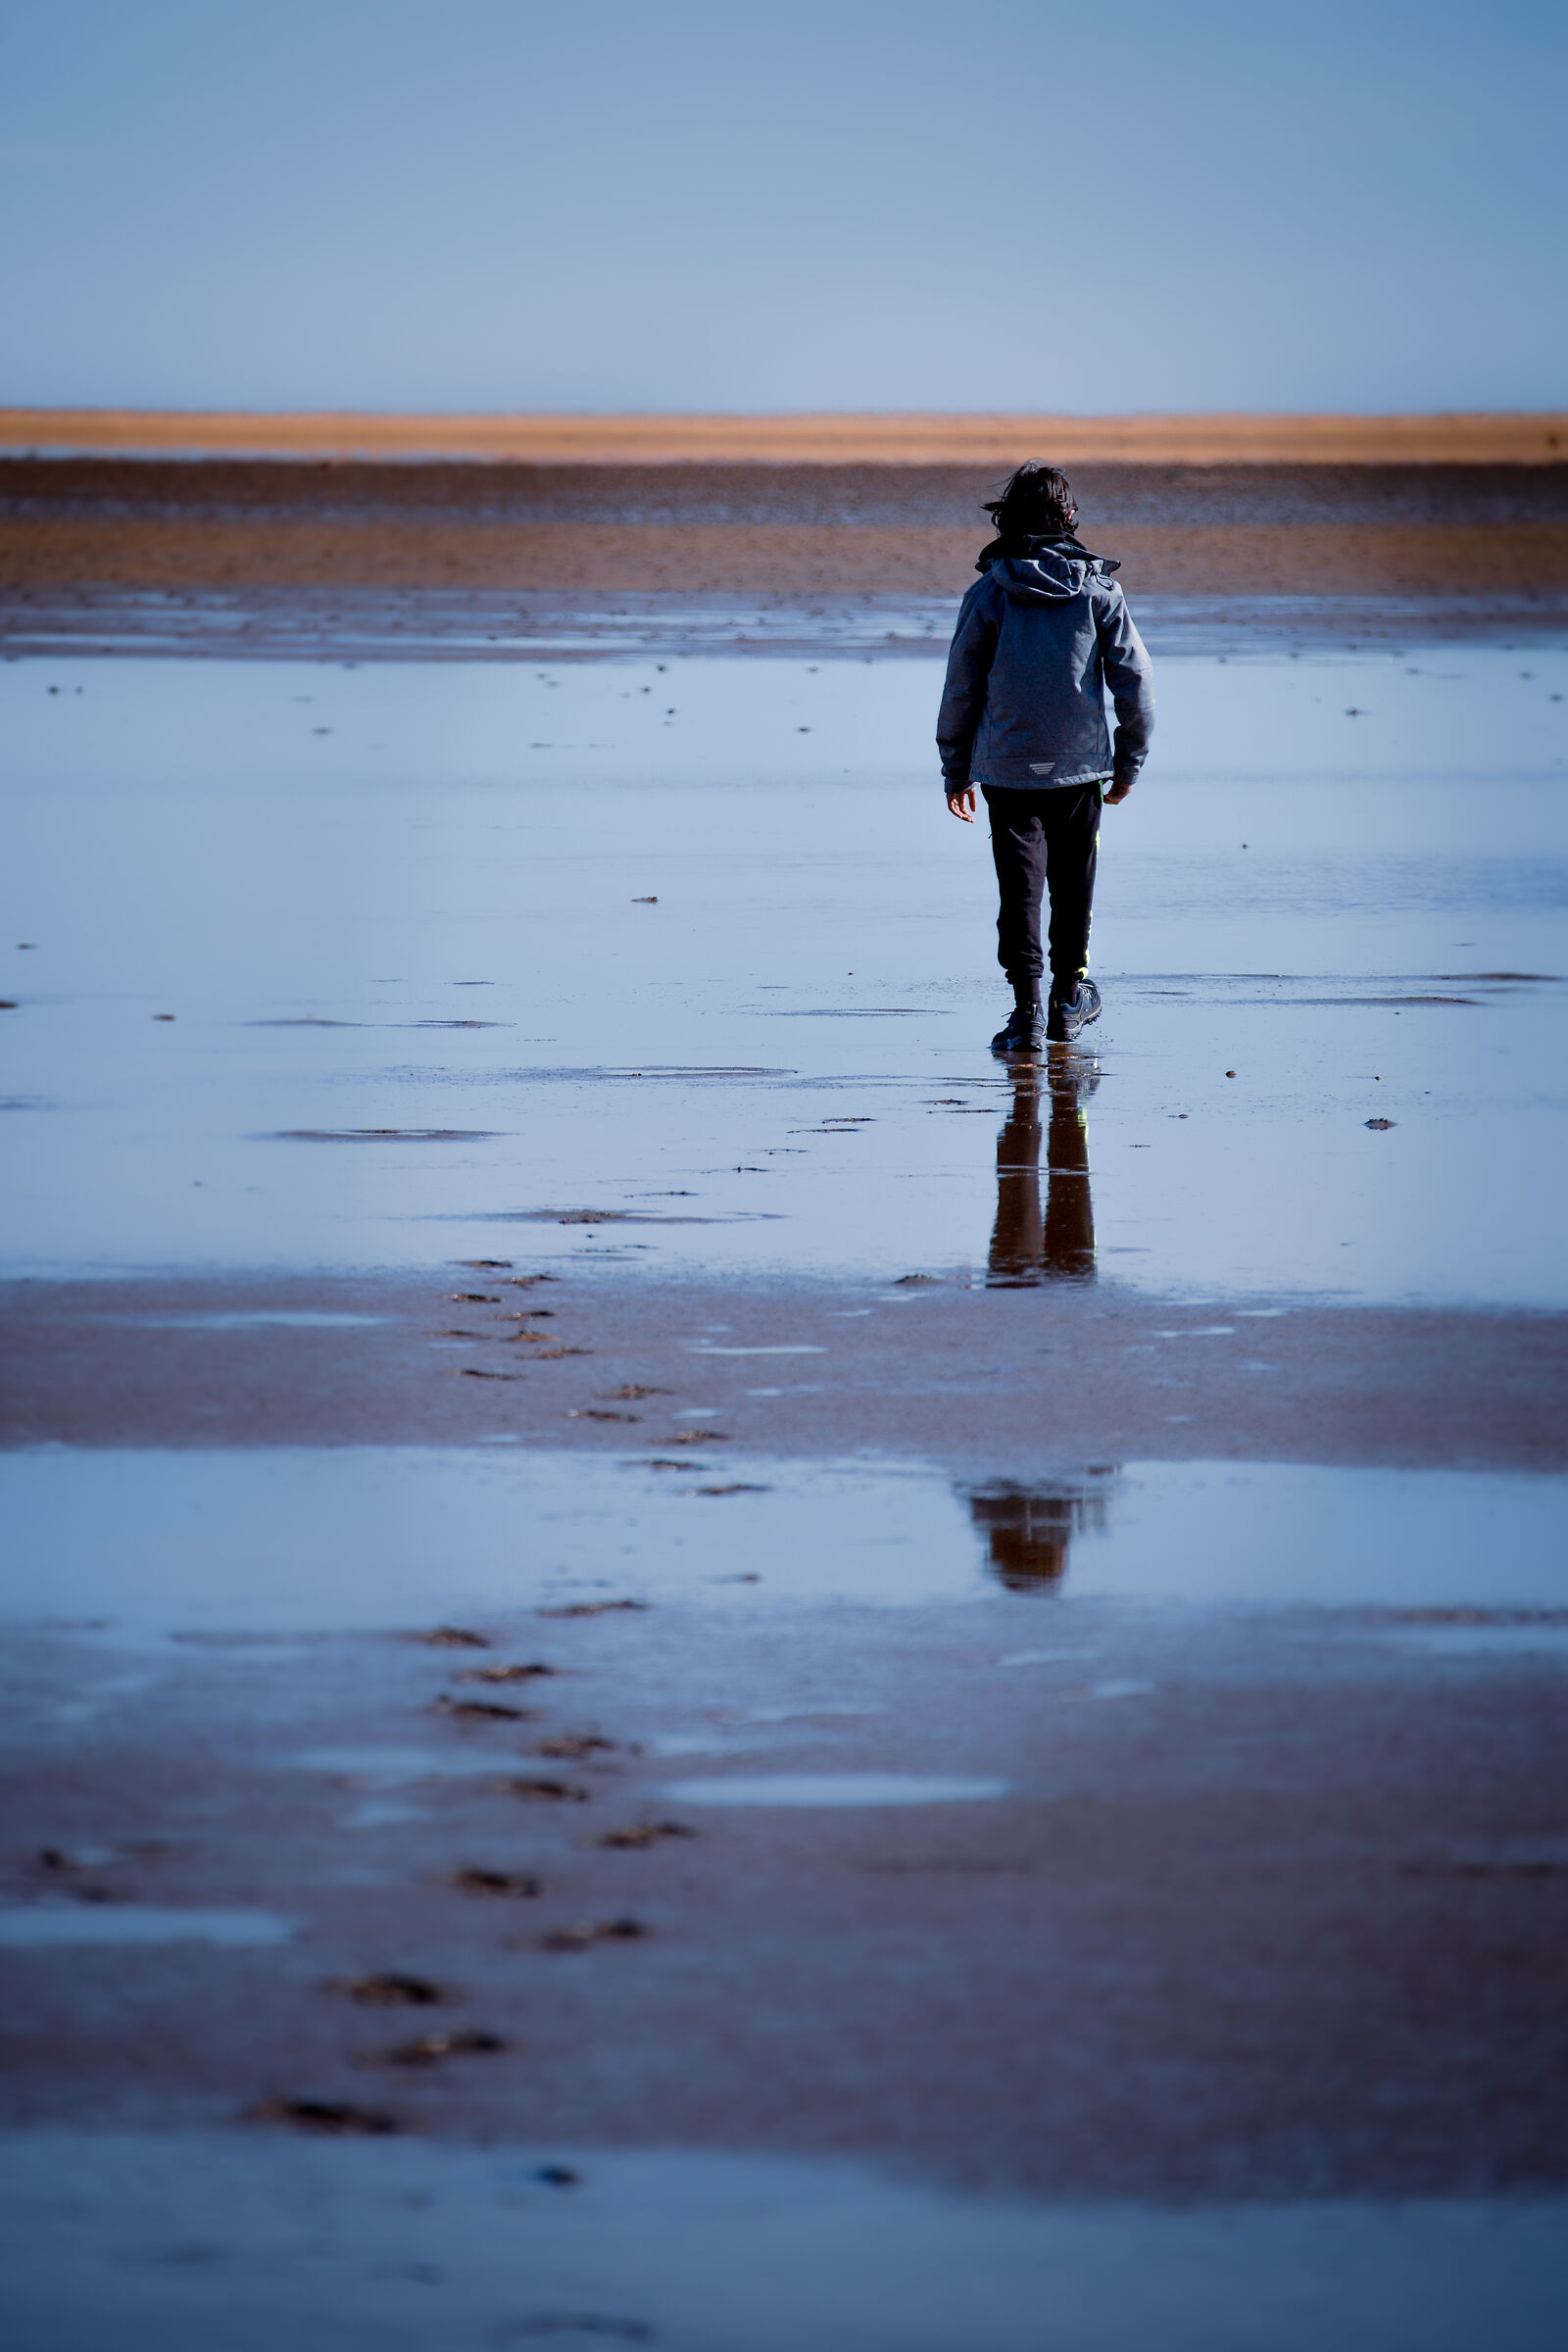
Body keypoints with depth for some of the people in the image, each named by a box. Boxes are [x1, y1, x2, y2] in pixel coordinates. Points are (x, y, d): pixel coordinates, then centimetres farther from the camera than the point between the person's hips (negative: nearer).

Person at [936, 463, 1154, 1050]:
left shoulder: (988, 594, -3)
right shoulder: (1099, 590, -2)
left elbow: (960, 689, 0)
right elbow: (1134, 681, 0)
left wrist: (955, 769, 9)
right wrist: (1130, 761, 10)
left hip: (1007, 768, -1)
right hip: (1080, 762, 1)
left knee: (1020, 885, 1)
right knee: (1073, 883, 16)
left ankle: (1027, 1011, -9)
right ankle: (1069, 999, 27)